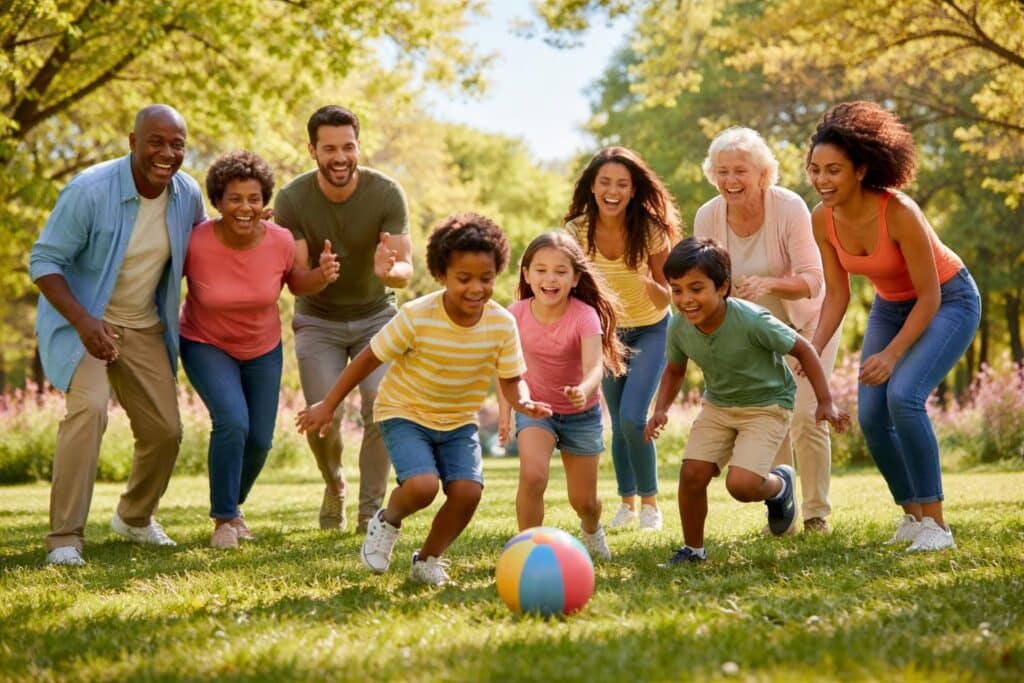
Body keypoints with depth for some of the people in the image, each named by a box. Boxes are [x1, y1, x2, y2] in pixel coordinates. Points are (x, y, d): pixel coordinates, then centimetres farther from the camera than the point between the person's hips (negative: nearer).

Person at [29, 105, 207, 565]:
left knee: (165, 429, 6)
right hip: (80, 321, -6)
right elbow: (44, 262, -20)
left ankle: (134, 517, 35)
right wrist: (83, 321, -33)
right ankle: (64, 537, -22)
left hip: (144, 327, 6)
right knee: (90, 407, -28)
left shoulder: (188, 195, -6)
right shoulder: (90, 191, -23)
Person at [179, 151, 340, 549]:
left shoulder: (280, 242, -19)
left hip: (262, 350, 4)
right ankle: (223, 518, -4)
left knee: (260, 439, 8)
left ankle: (233, 505, 39)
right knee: (232, 422, -24)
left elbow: (295, 283, -1)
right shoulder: (195, 243, -28)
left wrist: (322, 275, -21)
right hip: (207, 346, -3)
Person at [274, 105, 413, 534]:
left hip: (376, 315, 0)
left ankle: (371, 510, -1)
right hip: (318, 320, 0)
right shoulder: (292, 200, -20)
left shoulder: (387, 194, -20)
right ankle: (334, 489, 20)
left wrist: (389, 271, -49)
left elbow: (406, 270, -25)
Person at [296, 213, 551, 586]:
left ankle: (427, 560, 10)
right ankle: (387, 521, 9)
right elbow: (368, 359, -12)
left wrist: (523, 402, -28)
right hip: (405, 414, -3)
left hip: (459, 421, 4)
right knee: (422, 486, -28)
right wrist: (327, 405, -8)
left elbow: (511, 380, -4)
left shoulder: (502, 324, -14)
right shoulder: (417, 318, -22)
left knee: (468, 491, -18)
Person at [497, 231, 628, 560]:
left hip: (581, 413, -1)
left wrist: (585, 391, -61)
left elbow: (594, 367, -40)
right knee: (532, 475, -26)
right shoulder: (516, 315, -17)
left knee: (583, 500, 9)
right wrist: (505, 411, -4)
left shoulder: (584, 316, -26)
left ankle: (591, 528, 46)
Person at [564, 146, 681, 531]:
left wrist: (650, 284, -40)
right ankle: (628, 502, 28)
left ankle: (650, 501, 4)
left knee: (632, 417, -16)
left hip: (650, 331, -3)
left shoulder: (650, 230, -25)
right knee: (618, 423, 8)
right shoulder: (577, 231, -19)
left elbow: (664, 300, -19)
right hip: (607, 330, 3)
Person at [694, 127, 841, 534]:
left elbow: (812, 281, -31)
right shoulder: (707, 218, -17)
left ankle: (816, 513, 2)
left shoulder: (790, 208, -28)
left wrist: (769, 284, -49)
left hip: (807, 322, -3)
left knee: (804, 414, -12)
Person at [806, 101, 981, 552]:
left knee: (903, 396, -26)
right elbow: (837, 295, -5)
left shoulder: (898, 213, -33)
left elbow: (930, 297, -25)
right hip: (890, 306, 6)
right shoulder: (822, 219, -15)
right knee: (871, 417, -3)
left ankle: (935, 523, -16)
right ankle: (913, 515, 18)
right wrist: (813, 350, -18)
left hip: (948, 301, -6)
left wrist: (892, 354, -30)